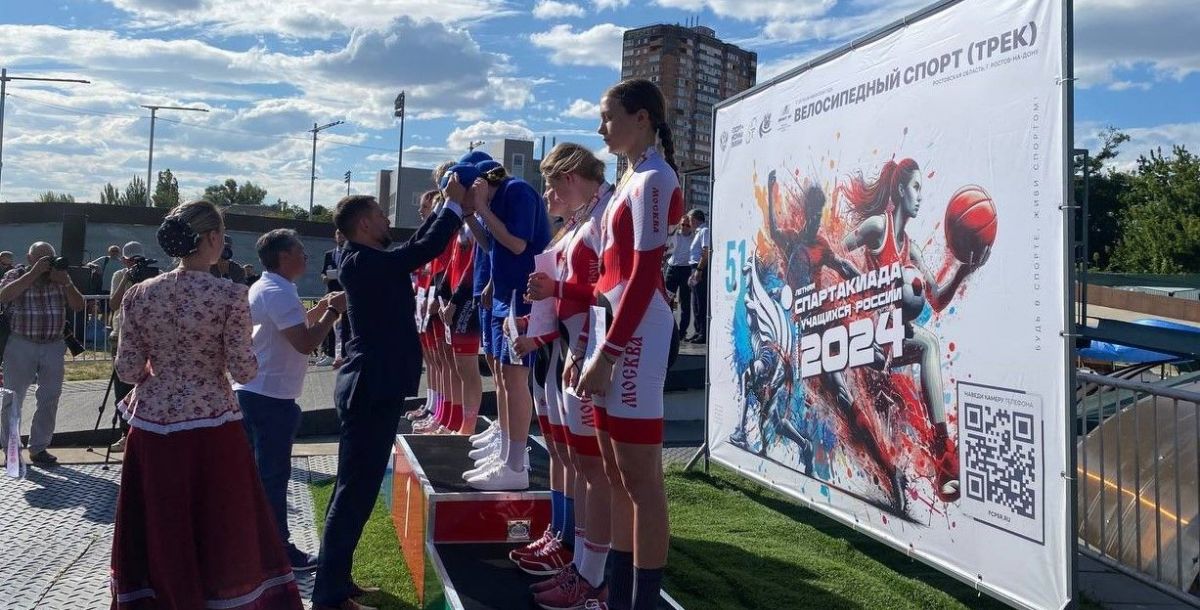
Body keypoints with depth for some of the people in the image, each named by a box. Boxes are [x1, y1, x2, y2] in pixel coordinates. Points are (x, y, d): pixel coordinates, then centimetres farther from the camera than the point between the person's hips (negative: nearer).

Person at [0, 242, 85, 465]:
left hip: (53, 346, 3)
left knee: (50, 400, 5)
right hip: (21, 346, -2)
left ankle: (39, 447, 17)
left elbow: (79, 306, 0)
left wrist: (66, 283, -15)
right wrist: (33, 273, -21)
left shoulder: (61, 277, 8)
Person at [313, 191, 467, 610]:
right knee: (355, 491, -5)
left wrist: (454, 211, 14)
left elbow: (416, 246, 20)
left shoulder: (366, 261, 12)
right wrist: (456, 207, -7)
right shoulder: (362, 262, -16)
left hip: (373, 386, 10)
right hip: (372, 388, -10)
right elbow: (427, 248, -20)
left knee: (357, 489, 17)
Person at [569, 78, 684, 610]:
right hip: (610, 327, 10)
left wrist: (607, 352, -20)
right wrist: (583, 345, 17)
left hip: (635, 335, -10)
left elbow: (644, 276, -17)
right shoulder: (631, 179, 20)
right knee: (616, 475, 14)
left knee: (641, 479, -4)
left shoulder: (653, 179, -9)